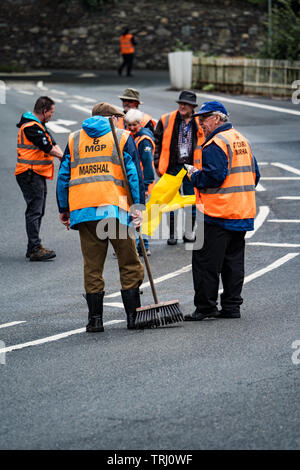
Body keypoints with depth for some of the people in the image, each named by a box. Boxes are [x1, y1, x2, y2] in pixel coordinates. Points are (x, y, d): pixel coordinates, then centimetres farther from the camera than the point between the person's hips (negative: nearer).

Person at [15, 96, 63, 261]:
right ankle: (35, 249, -13)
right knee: (34, 211, -12)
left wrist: (64, 157, -5)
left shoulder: (40, 126, 18)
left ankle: (33, 248, 18)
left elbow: (52, 144, 12)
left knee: (38, 211, 13)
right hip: (30, 174, -11)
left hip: (38, 175, 11)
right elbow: (47, 148, -19)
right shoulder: (31, 127, -16)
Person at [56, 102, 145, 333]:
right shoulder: (123, 137, 8)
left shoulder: (74, 139, 17)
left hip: (82, 209, 3)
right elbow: (134, 173, -1)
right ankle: (133, 316, 4)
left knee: (92, 265, 9)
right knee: (129, 263, 6)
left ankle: (95, 318, 7)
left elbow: (63, 176, 14)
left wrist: (63, 209, 20)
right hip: (115, 208, -3)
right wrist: (138, 206, -4)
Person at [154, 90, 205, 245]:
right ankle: (172, 234, 14)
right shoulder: (166, 120, -1)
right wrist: (158, 164, -1)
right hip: (172, 168, -1)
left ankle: (189, 234, 18)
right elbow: (157, 142, 4)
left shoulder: (200, 123, 2)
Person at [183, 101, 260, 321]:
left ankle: (205, 307, -2)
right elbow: (254, 174, 18)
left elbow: (213, 177, -23)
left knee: (206, 262, -3)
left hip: (217, 214, -9)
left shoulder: (216, 144, -14)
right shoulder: (242, 140, 15)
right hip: (243, 213, 9)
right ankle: (231, 306, 14)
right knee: (234, 260, 12)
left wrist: (194, 177, -6)